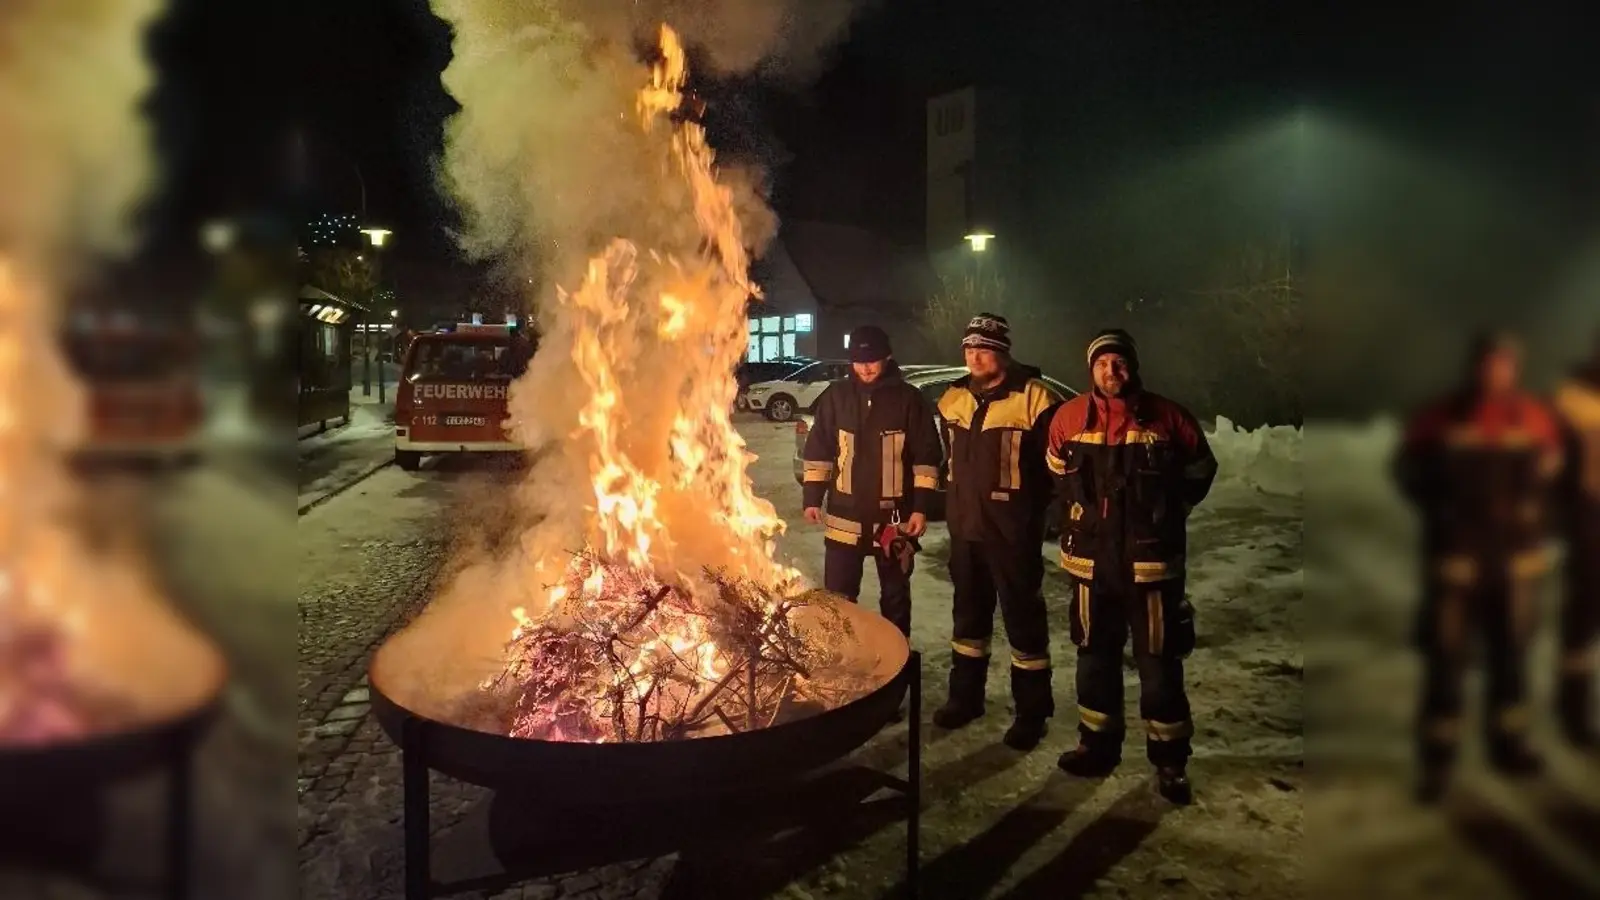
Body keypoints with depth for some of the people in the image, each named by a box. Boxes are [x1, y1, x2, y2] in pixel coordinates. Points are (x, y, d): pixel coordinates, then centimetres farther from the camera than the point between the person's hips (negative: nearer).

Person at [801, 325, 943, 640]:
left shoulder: (909, 399, -6)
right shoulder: (836, 396, 1)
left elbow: (927, 457, -4)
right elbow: (818, 450, 6)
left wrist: (921, 507, -8)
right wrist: (812, 498, 1)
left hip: (894, 518, -1)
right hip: (845, 516, 2)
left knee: (895, 595, 14)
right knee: (837, 595, 9)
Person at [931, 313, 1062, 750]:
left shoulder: (1033, 398, -15)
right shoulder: (954, 398, 7)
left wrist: (1030, 509, -6)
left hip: (1012, 532, -6)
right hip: (965, 529, 7)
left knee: (1023, 618, 2)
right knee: (969, 613, 18)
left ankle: (1031, 712, 14)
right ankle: (965, 697, 32)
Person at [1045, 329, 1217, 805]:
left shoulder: (1166, 417, -6)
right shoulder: (1068, 417, -1)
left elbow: (1201, 467, 10)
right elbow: (1054, 472, 17)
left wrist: (1168, 510, 6)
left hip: (1151, 560, -2)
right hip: (1091, 560, 3)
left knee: (1159, 660, 3)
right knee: (1095, 654, 14)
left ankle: (1169, 757, 15)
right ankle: (1098, 744, 29)